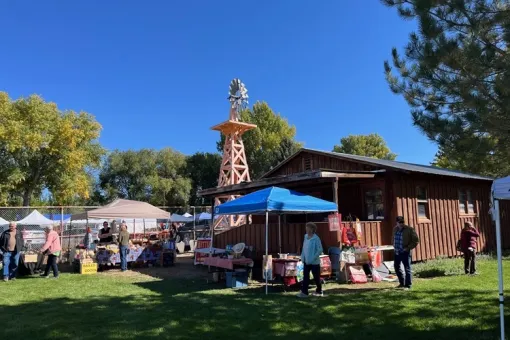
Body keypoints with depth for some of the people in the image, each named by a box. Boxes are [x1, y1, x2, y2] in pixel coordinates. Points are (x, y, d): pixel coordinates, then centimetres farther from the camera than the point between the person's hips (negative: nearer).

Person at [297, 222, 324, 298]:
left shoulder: (316, 238, -16)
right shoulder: (306, 236, 5)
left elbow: (320, 250, -18)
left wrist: (313, 258, -20)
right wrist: (302, 257, 6)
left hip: (314, 262, -6)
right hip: (306, 261, 6)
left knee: (316, 277, 9)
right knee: (305, 276, 2)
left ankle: (319, 291, 27)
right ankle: (304, 292, 6)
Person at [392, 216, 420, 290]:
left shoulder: (410, 229, -11)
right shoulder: (395, 229, 9)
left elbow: (416, 241, -9)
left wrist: (408, 248, -14)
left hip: (405, 252, -7)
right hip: (397, 252, 7)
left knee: (407, 269, -2)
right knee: (397, 267, 15)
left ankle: (408, 285, 8)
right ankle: (402, 283, 30)